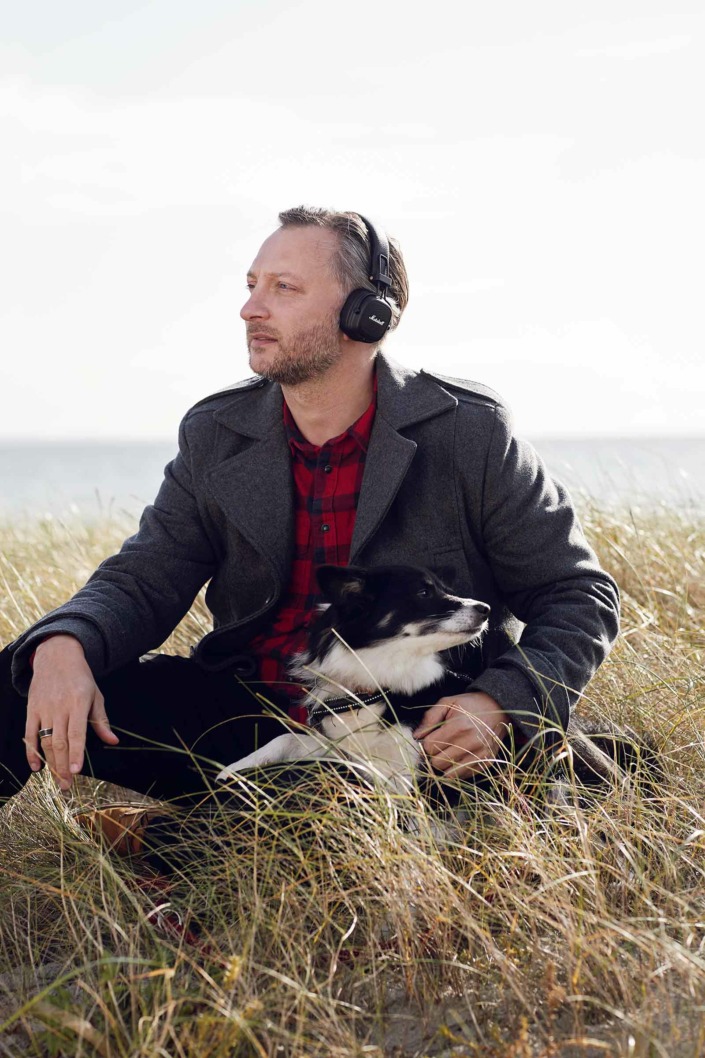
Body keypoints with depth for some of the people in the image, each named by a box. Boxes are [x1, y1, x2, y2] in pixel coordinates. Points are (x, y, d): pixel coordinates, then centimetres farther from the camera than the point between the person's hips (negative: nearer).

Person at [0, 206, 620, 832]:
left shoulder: (470, 434, -7)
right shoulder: (215, 435, 4)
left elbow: (579, 595, -3)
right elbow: (144, 582, 1)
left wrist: (499, 706, -23)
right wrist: (63, 646, -23)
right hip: (245, 723, 2)